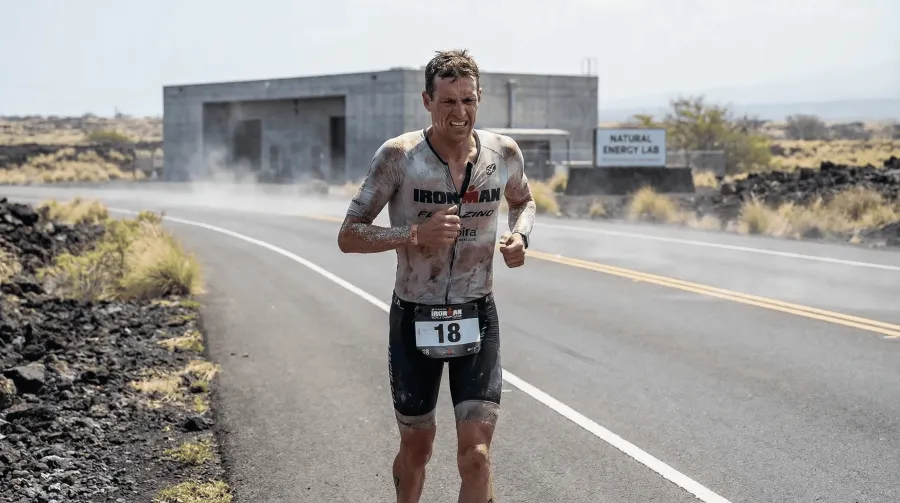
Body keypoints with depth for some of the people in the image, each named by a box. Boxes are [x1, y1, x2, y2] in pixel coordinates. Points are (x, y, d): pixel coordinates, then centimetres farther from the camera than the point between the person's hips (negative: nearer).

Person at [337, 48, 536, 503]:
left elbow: (523, 201, 18)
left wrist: (520, 235, -5)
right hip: (413, 320, -1)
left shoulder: (504, 153, -5)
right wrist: (416, 233, -25)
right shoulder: (399, 155, -14)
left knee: (476, 455, -9)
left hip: (478, 318, 1)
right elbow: (349, 237, -11)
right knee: (416, 447, 16)